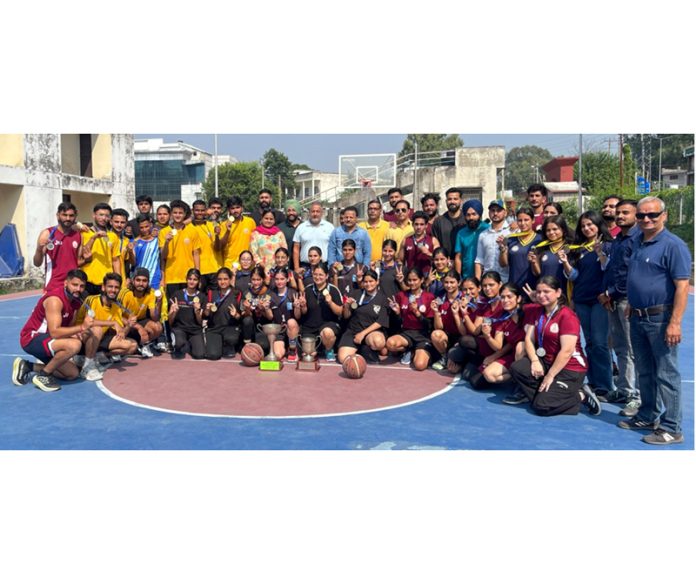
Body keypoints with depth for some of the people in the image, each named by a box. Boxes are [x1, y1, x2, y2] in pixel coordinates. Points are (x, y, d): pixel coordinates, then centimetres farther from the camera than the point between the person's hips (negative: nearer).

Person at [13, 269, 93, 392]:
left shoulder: (76, 301, 3)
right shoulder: (55, 299, -24)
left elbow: (69, 326, 7)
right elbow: (54, 332, -32)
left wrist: (74, 333, -15)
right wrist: (82, 327, -36)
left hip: (44, 339, 9)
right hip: (32, 338, -9)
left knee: (73, 374, 11)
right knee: (74, 345, -33)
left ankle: (27, 367, 17)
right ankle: (43, 375, -13)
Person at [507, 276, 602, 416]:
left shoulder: (567, 316, -15)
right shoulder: (535, 312, 8)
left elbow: (567, 351, -21)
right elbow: (528, 339, 1)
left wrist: (550, 376, -20)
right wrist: (534, 361, -17)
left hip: (569, 369, -6)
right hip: (546, 361, 7)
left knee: (541, 407, -18)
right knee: (517, 368, -20)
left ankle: (581, 396, 2)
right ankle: (536, 394, 6)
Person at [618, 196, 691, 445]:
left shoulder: (673, 245, -13)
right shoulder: (637, 241, 11)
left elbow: (682, 286, -19)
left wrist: (675, 323, -24)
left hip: (660, 318, -8)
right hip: (637, 318, 8)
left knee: (666, 375, -1)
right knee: (644, 372, 18)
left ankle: (671, 429, 8)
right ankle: (648, 417, 32)